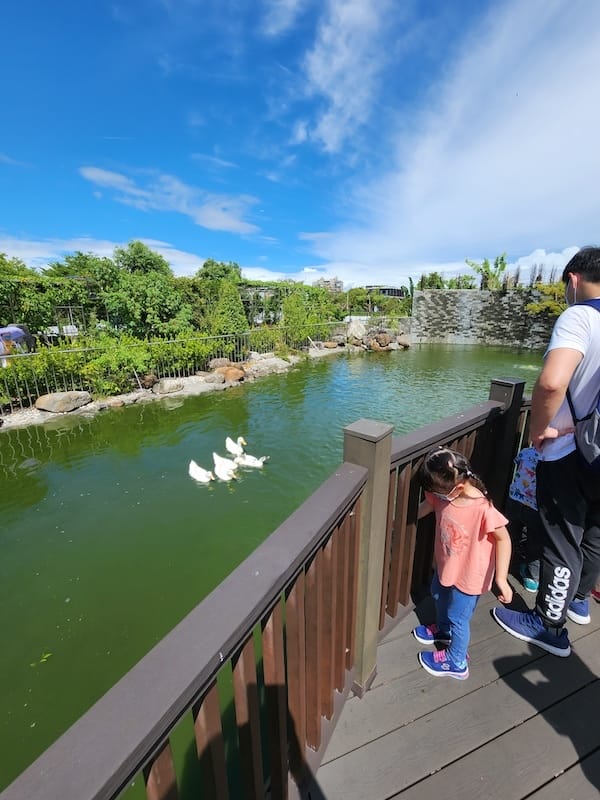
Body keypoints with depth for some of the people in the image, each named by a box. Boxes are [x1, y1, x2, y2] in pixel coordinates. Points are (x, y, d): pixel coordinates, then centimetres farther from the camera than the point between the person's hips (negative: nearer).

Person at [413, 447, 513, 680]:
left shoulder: (482, 508, -36)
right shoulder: (444, 493, -18)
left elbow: (503, 538, -24)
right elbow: (427, 506, 0)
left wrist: (501, 577, -24)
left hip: (469, 575, -7)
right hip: (445, 565, 7)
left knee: (458, 618, 14)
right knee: (439, 595, 30)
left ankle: (456, 663, 43)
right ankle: (443, 630, 61)